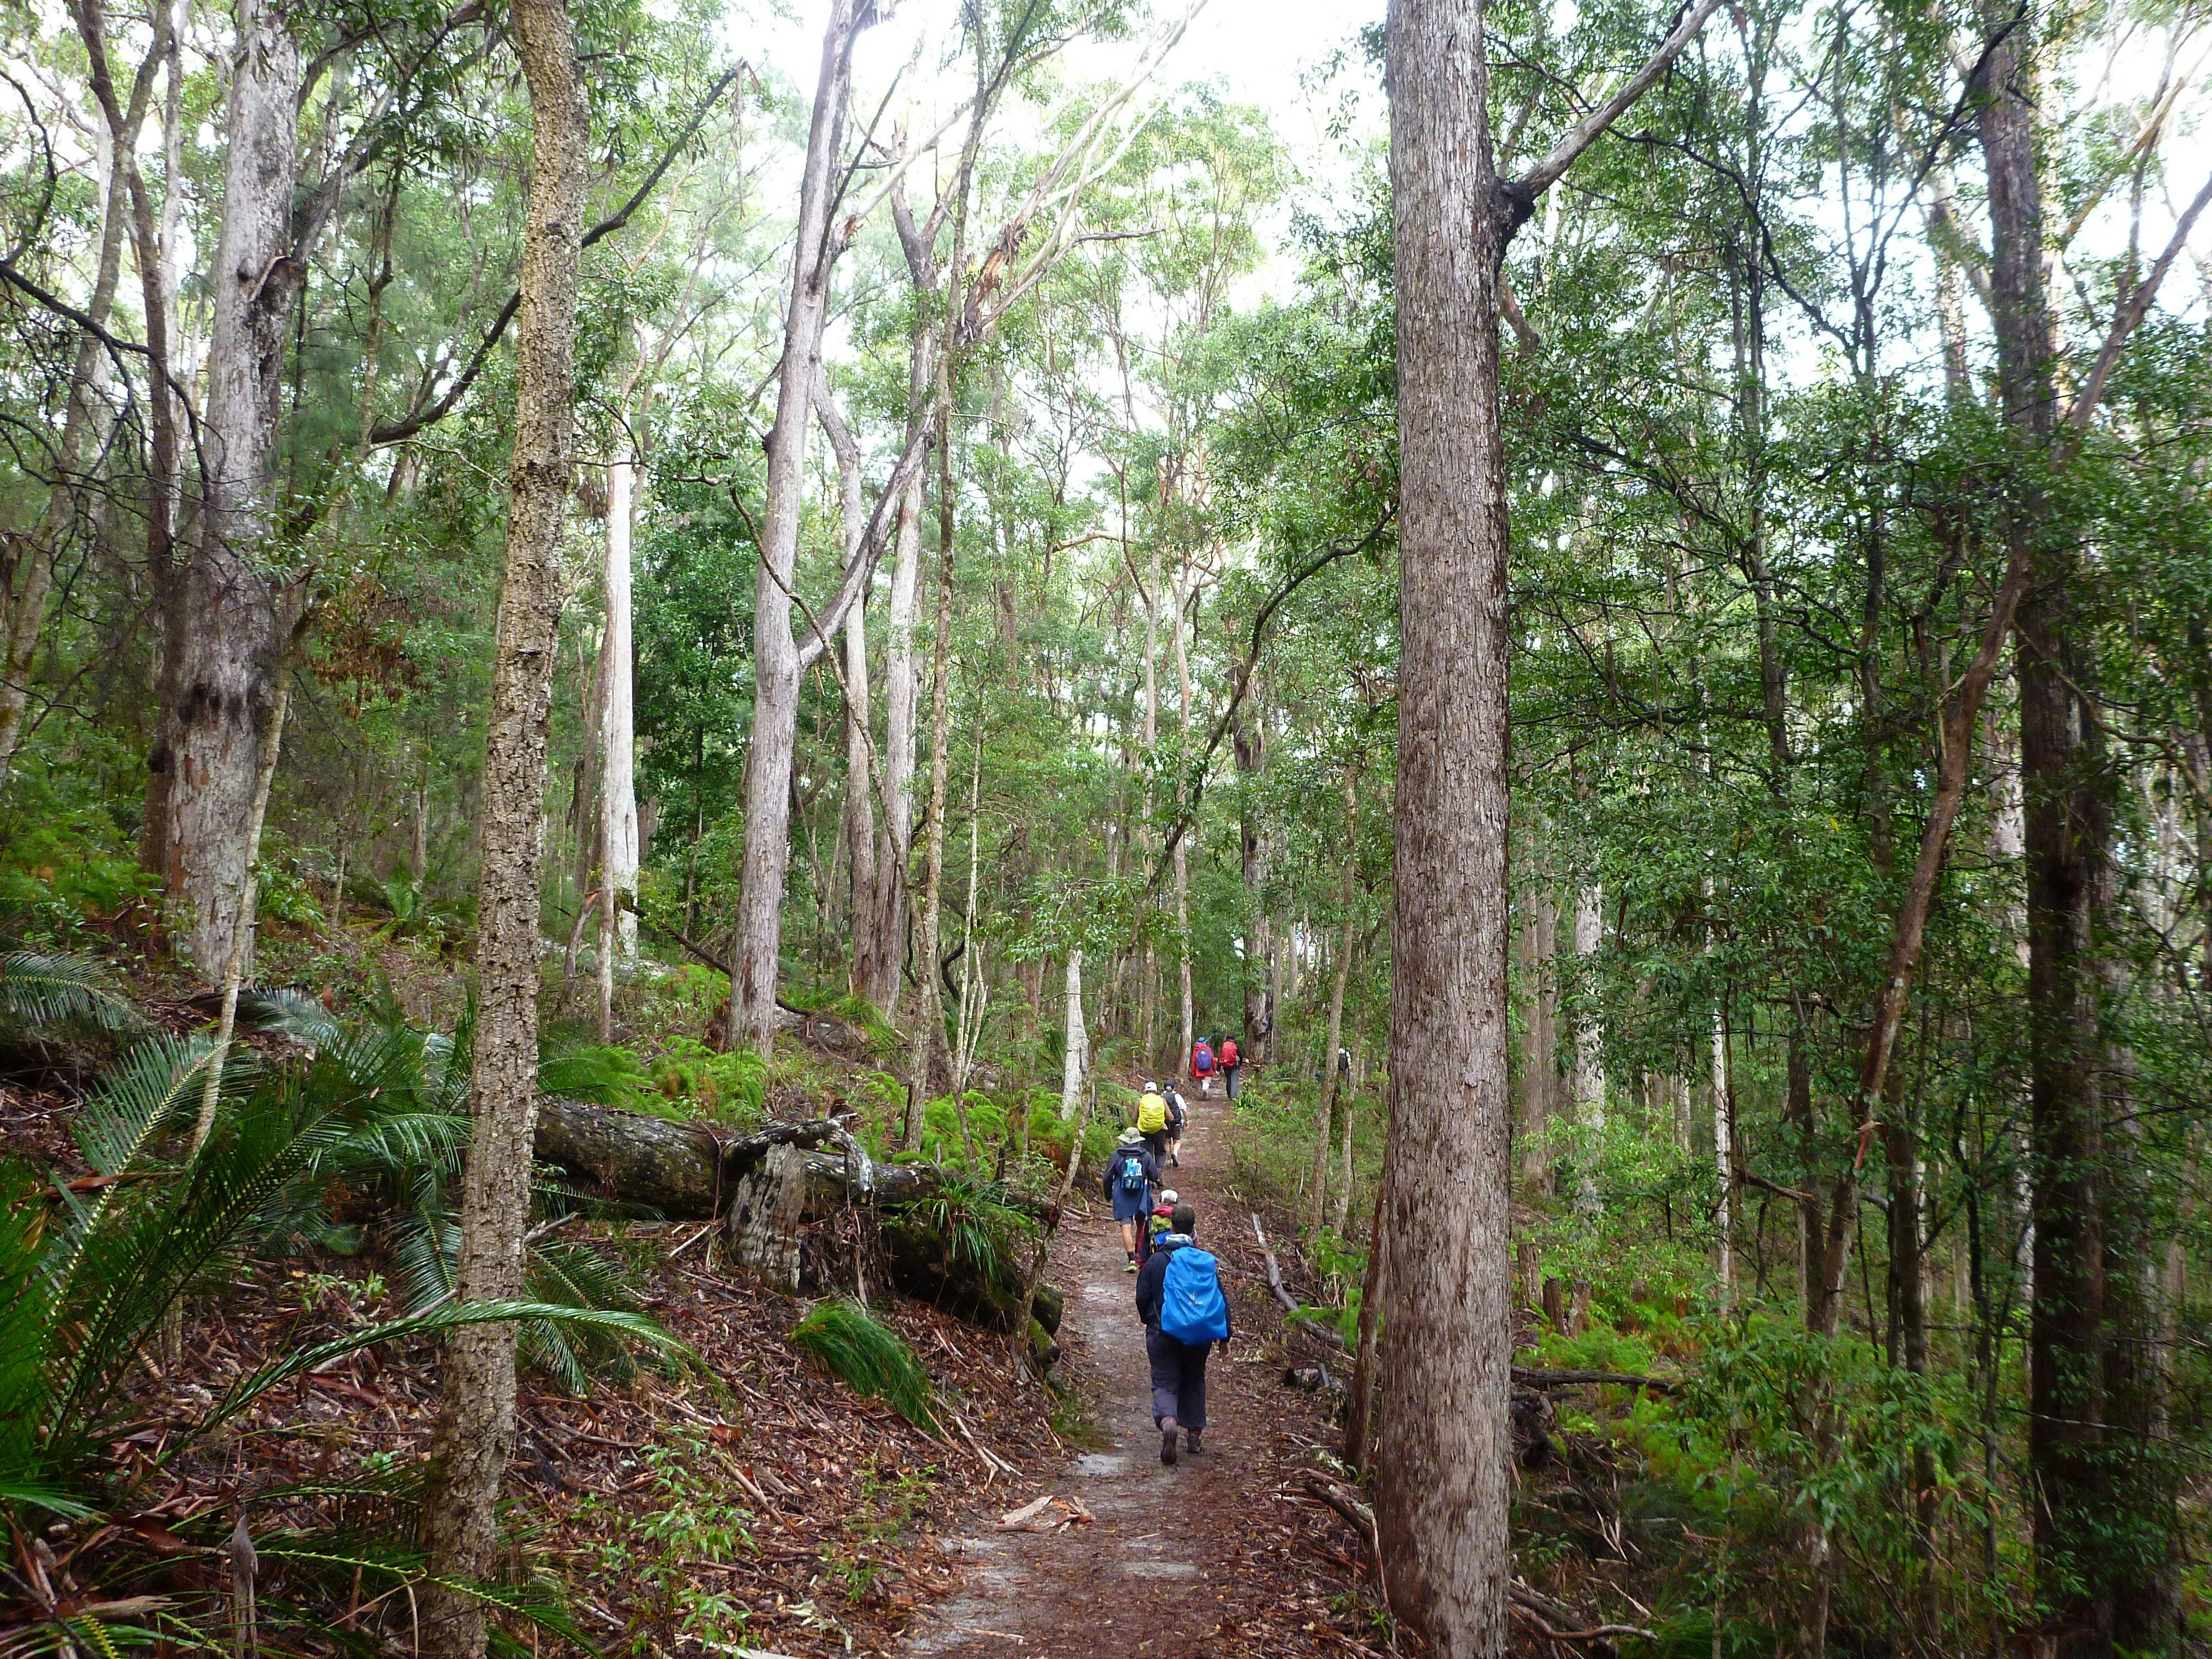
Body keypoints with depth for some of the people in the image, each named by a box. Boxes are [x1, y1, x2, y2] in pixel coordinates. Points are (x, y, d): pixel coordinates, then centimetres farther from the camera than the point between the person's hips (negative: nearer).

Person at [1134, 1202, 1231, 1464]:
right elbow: (1221, 1300, 5)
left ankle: (1167, 1420, -28)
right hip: (1200, 1337, 2)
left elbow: (1142, 1297, 1)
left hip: (1164, 1333, -2)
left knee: (1165, 1383, 1)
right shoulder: (1208, 1262, 2)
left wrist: (1150, 1322, 20)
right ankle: (1194, 1435, 21)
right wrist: (1225, 1336, 13)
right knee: (1194, 1381, 19)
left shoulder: (1157, 1261, -3)